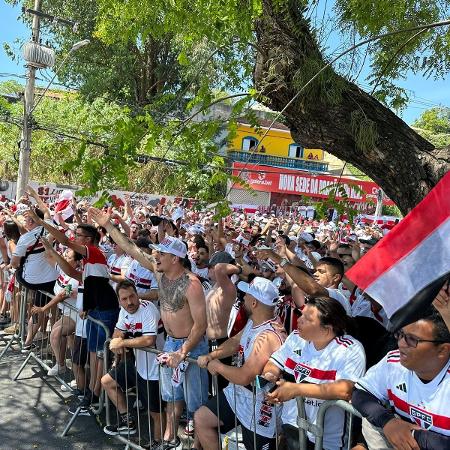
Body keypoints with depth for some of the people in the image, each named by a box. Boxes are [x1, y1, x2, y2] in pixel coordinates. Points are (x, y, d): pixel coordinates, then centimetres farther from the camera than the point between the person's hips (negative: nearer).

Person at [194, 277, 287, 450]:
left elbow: (244, 377, -33)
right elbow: (235, 342, 13)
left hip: (259, 405, -9)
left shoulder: (268, 337, -33)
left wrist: (217, 366, -16)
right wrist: (210, 356, -3)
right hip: (238, 393, 9)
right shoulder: (253, 322, -2)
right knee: (201, 419, 14)